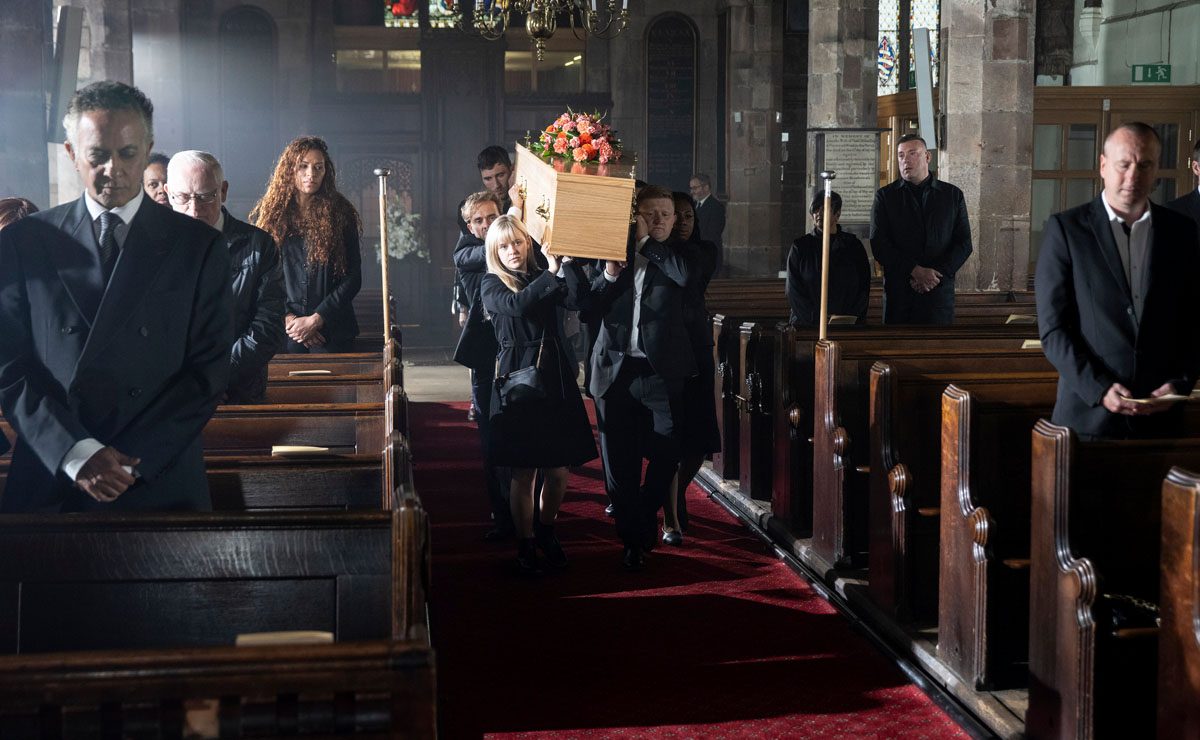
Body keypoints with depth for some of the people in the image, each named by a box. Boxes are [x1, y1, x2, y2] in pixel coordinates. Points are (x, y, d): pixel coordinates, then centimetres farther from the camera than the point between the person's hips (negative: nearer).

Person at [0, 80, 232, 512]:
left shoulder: (198, 246, 2)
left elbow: (208, 371, -3)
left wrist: (126, 463, -11)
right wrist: (77, 454, -13)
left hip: (161, 483, 0)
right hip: (48, 485, 0)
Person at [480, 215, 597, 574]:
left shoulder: (545, 277, 13)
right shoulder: (491, 285, 5)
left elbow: (578, 297, -7)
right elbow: (516, 305, -18)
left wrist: (567, 260, -19)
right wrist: (553, 273, -24)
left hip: (555, 379, 3)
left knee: (558, 470, 5)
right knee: (523, 471, -1)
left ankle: (546, 530, 28)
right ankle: (526, 543, 14)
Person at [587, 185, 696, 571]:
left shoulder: (678, 256, 5)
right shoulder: (614, 251, 9)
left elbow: (682, 275, -19)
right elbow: (590, 306, 5)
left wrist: (646, 240, -12)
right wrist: (609, 274, -12)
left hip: (659, 373, -1)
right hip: (615, 369, 1)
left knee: (664, 455, -2)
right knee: (619, 462, 4)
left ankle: (643, 521, 24)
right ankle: (632, 538, 16)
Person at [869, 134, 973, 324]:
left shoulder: (953, 195, 12)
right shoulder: (885, 196, 8)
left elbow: (964, 243, 7)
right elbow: (879, 244, -1)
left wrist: (937, 273, -8)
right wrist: (915, 271, -12)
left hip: (939, 293, 1)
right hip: (898, 293, -1)